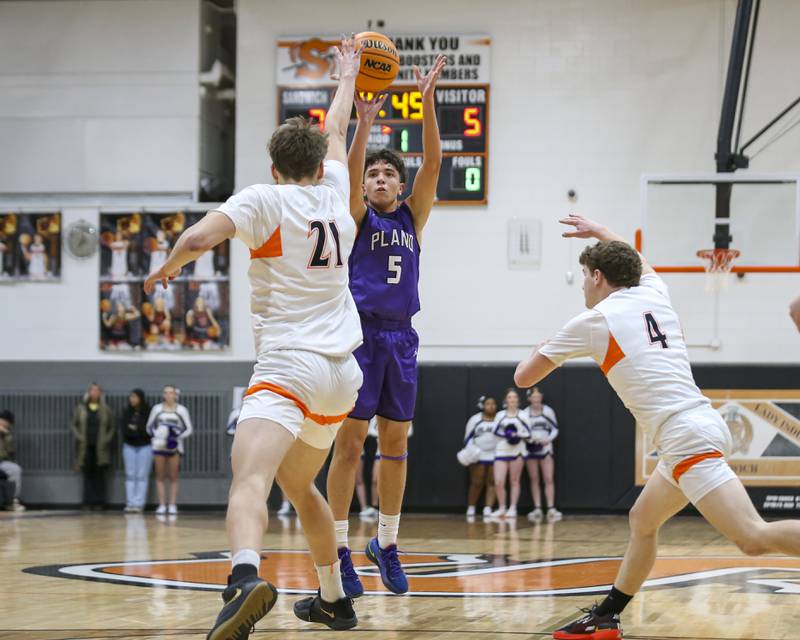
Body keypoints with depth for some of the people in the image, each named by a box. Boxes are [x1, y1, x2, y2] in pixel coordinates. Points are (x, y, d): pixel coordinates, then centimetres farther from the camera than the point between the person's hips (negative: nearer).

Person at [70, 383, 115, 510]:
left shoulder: (106, 409, 6)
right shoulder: (80, 408, 7)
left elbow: (112, 427, 9)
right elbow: (73, 424, 10)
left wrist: (107, 439, -4)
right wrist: (78, 436, -4)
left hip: (100, 448, 0)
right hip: (85, 447, 0)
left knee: (100, 476, -1)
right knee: (87, 475, 2)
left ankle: (99, 502, 3)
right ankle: (88, 503, 5)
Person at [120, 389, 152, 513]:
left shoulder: (148, 412, -7)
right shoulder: (126, 412, 3)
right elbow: (123, 429, -3)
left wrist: (135, 429, -12)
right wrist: (138, 431, -14)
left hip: (145, 447, -3)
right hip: (129, 446, 3)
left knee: (142, 476, -2)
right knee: (130, 476, 3)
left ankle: (139, 504, -3)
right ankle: (130, 503, 4)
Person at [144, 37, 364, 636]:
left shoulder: (263, 198, -1)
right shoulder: (334, 194, 14)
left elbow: (197, 238, -15)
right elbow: (335, 131, 34)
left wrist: (168, 268, 7)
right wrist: (348, 77, 51)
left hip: (290, 366, -7)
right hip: (342, 373, 7)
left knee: (250, 479, -26)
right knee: (299, 483, 28)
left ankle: (246, 578, -52)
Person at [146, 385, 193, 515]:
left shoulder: (181, 410, 1)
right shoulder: (157, 409, 4)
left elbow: (189, 429, 1)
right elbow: (149, 426, 10)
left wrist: (177, 436, -15)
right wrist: (155, 434, -11)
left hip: (174, 446, -1)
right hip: (159, 446, 1)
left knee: (173, 477, 0)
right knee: (160, 476, 2)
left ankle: (172, 505, 2)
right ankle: (162, 505, 4)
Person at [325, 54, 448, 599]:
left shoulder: (412, 217, 11)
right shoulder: (357, 218, 3)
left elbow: (433, 163, -1)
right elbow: (349, 169, -16)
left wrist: (428, 103, -13)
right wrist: (365, 121, -30)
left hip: (401, 338, 4)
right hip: (360, 332, -4)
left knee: (396, 442, 8)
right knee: (350, 440, -4)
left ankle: (386, 544, 19)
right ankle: (340, 549, -1)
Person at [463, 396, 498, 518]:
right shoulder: (475, 419, 1)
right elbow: (468, 437, 4)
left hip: (495, 456, 1)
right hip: (478, 456, -1)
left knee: (492, 483, -2)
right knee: (476, 483, -1)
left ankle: (487, 510, -2)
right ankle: (471, 508, 10)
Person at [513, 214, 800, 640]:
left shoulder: (591, 321, -1)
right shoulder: (653, 294, 16)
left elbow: (524, 377, 11)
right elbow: (640, 264, 45)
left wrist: (541, 350, 33)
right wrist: (599, 232, 59)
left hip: (686, 439, -9)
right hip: (699, 426, 9)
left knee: (754, 538, -18)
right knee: (642, 522, 22)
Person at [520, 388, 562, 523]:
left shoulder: (548, 411, 0)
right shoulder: (525, 413, 0)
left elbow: (555, 429, 4)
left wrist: (548, 439, -13)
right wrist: (528, 438, -13)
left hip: (545, 448, -1)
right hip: (531, 449, 1)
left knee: (549, 479, -8)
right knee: (534, 480, 3)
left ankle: (551, 508, -11)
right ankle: (537, 509, 5)